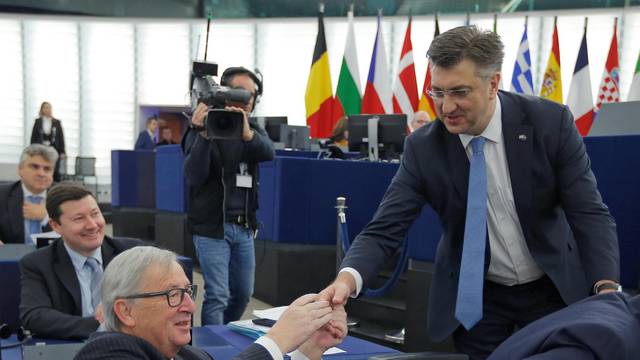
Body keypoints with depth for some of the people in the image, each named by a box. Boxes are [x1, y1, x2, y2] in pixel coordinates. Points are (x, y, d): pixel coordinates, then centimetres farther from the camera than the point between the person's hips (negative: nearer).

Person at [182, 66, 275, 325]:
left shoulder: (254, 131, 9)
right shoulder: (201, 130, -6)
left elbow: (268, 153, -14)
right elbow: (193, 176, -18)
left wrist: (247, 134, -36)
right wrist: (202, 134, -31)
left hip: (244, 226, 6)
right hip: (212, 226, -5)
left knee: (243, 293, 14)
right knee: (217, 295, -8)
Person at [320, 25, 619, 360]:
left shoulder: (550, 122, -16)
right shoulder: (423, 147, -14)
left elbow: (589, 213, -15)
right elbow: (384, 229, -16)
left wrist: (607, 290, -30)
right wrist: (349, 277, -37)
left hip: (553, 290, 0)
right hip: (475, 298, 0)